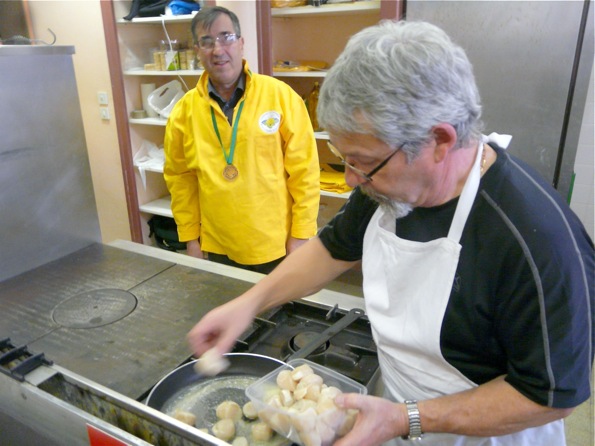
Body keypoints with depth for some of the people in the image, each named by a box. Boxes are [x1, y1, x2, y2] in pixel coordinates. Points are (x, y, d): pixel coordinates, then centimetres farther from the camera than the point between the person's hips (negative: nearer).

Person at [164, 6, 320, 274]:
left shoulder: (280, 95, -9)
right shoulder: (185, 110, -2)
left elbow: (304, 171, -8)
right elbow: (180, 179, 5)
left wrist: (301, 233, -8)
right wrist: (190, 237, 5)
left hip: (277, 247, -2)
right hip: (218, 249, 2)